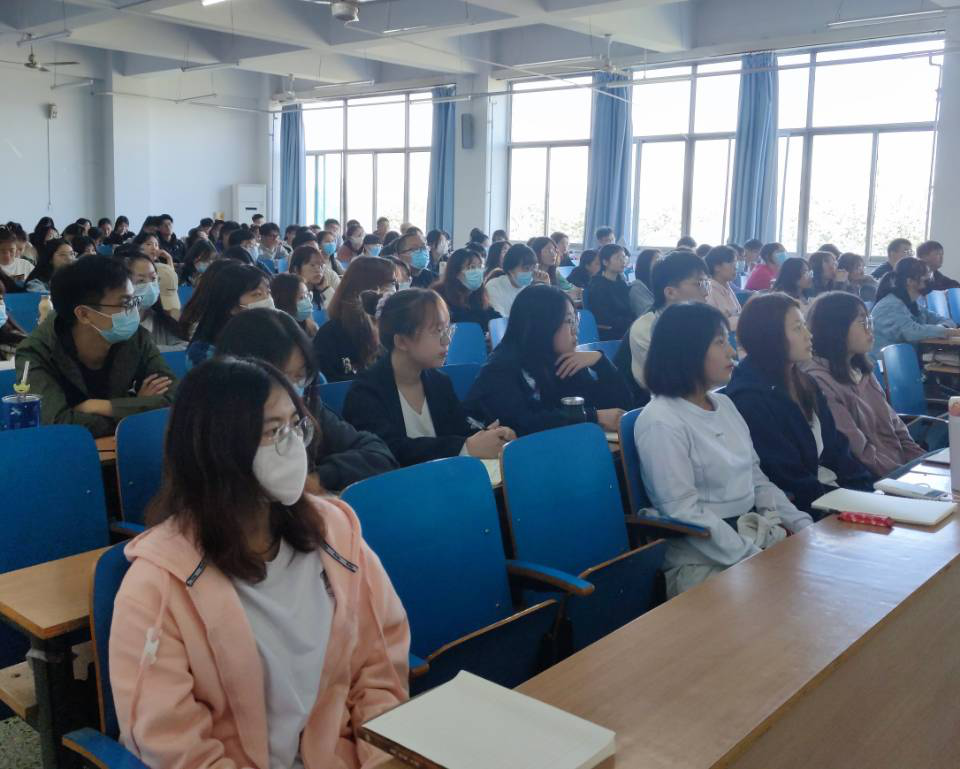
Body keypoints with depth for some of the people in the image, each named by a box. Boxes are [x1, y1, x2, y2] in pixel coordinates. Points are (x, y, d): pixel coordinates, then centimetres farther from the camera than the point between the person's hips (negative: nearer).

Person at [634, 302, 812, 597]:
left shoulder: (724, 404, 12)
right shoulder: (661, 422, -14)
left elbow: (757, 479, 15)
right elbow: (685, 512, -19)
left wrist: (805, 528, 2)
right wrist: (755, 560, -21)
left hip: (761, 535, 8)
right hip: (705, 559, -8)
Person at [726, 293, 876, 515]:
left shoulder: (805, 384, 13)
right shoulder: (751, 399, -16)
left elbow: (837, 447, 12)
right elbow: (790, 479, -16)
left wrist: (872, 487, -1)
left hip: (836, 486, 8)